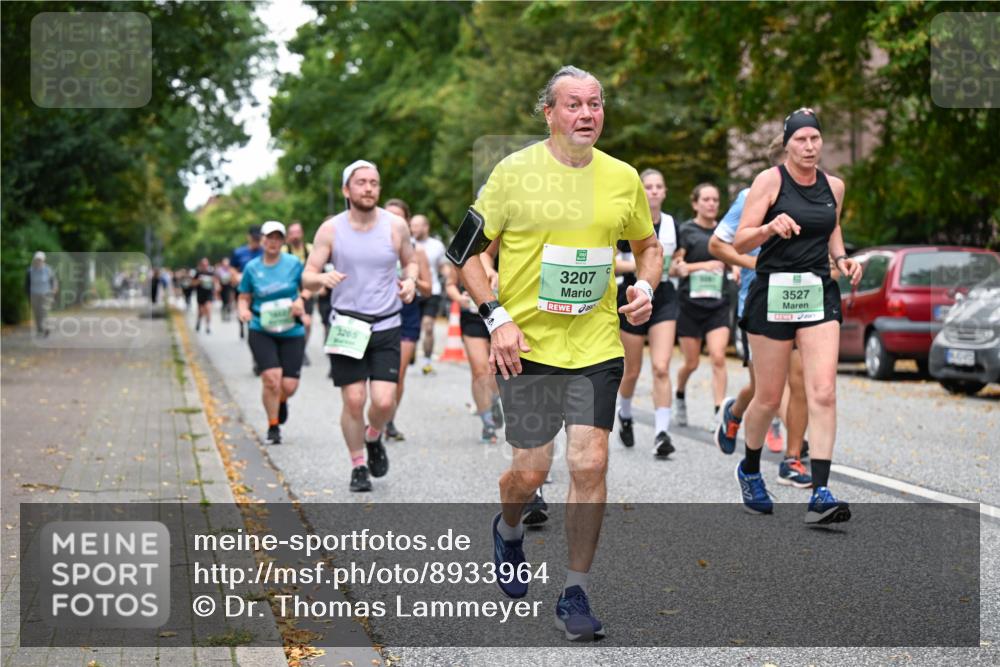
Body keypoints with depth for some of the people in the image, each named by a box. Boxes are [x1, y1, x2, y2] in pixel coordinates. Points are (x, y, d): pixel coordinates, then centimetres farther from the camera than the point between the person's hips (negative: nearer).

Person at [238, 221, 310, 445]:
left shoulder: (294, 263, 0)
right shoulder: (252, 267, 1)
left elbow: (308, 287, 12)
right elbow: (244, 298, 9)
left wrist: (301, 300, -9)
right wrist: (243, 310, -13)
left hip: (292, 332, 1)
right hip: (261, 332, -1)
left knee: (289, 386, -3)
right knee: (271, 379, -15)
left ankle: (281, 401, 36)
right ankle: (273, 426, 5)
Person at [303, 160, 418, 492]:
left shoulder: (396, 226, -1)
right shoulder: (330, 230, -3)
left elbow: (410, 261, 16)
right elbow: (307, 277, -1)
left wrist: (410, 280, -6)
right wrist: (322, 278, -24)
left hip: (386, 327, 0)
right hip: (346, 326, 0)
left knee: (384, 401, -10)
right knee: (353, 400, -3)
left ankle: (374, 437, 25)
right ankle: (358, 466, 18)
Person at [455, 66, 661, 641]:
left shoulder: (623, 178, 5)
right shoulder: (515, 172, -5)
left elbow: (649, 246, 20)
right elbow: (468, 252, -1)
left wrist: (644, 287, 0)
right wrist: (497, 318, -11)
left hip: (597, 345, 2)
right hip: (528, 345, -2)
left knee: (590, 464, -6)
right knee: (530, 473, 2)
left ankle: (576, 594, 8)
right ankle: (509, 531, 39)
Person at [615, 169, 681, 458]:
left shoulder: (672, 224, 6)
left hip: (664, 298, 2)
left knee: (661, 368, -12)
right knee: (632, 370, 10)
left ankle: (662, 432, -14)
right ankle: (625, 415, 39)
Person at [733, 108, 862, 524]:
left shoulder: (834, 186, 8)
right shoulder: (769, 181, -5)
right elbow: (739, 243, -8)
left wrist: (841, 258, 9)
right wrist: (769, 228, -28)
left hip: (819, 292, 3)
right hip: (773, 293, -3)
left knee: (823, 392, -11)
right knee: (769, 397, 6)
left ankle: (820, 495, -13)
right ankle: (749, 471, 33)